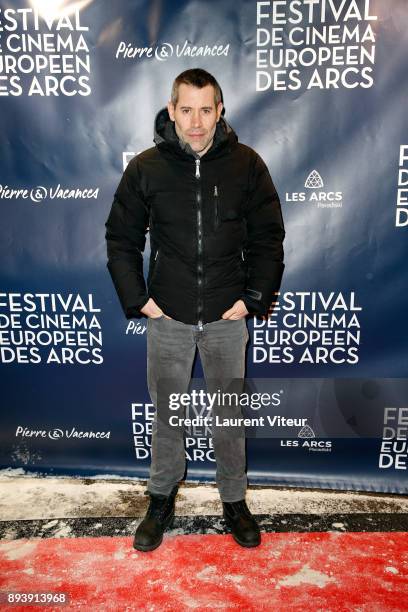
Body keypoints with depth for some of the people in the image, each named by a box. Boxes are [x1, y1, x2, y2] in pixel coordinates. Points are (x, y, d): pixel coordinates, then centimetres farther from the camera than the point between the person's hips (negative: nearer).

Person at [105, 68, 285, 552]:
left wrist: (255, 297, -3)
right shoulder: (145, 167, -1)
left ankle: (234, 501, 35)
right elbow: (121, 237, 5)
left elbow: (269, 238, 3)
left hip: (227, 317, 0)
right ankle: (162, 501, 36)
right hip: (167, 318, 0)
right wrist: (137, 298, -2)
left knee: (229, 415, 13)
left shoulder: (246, 165, -1)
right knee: (167, 415, 14)